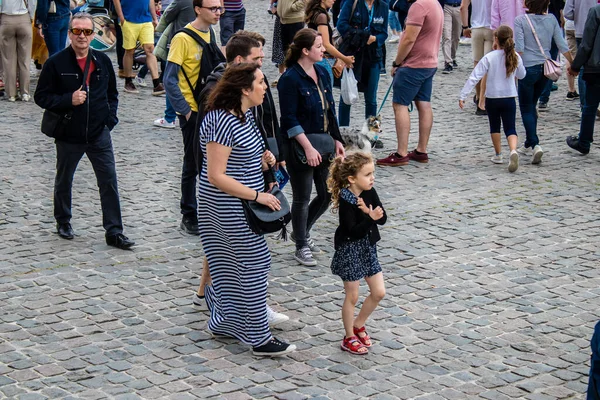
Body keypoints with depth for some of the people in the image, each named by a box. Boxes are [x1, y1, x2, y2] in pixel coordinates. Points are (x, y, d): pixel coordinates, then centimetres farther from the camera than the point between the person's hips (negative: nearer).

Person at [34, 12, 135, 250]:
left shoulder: (103, 61, 3)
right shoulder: (56, 63, -9)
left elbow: (112, 94, 17)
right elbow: (41, 97, -7)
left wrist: (110, 118, 4)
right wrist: (68, 100, -20)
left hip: (100, 134, 2)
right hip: (68, 135, -2)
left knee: (109, 181, -3)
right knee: (64, 181, 15)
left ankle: (114, 232, 2)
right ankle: (63, 222, 37)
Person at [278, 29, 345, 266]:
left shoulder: (322, 73, 7)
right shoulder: (290, 79, -17)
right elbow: (290, 120, -18)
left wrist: (337, 140, 10)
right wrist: (308, 148, -22)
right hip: (300, 148, -8)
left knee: (327, 194, 12)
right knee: (302, 199, 5)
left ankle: (302, 232, 35)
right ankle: (301, 246, 21)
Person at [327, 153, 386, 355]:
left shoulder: (370, 193, -1)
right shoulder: (345, 200, -21)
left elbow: (383, 218, -8)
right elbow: (354, 231, -26)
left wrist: (368, 211, -25)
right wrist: (371, 218, -38)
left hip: (368, 249, 7)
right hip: (349, 251, -7)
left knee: (379, 292, 10)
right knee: (352, 296, 4)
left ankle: (358, 325, 30)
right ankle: (349, 338, 20)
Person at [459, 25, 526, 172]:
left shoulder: (489, 58, -11)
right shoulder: (515, 57, -2)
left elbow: (474, 77, -14)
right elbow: (521, 75, 15)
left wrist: (463, 95, -12)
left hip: (492, 98, -1)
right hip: (509, 98, 1)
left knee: (494, 126, 20)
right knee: (510, 128, 1)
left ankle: (498, 155, 26)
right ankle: (513, 151, -26)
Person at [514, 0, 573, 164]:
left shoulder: (520, 20, -10)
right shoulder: (551, 19, 2)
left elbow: (519, 48, -15)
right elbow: (562, 45, 4)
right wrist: (573, 63, 15)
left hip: (528, 68, -5)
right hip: (545, 67, 5)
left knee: (526, 108, 4)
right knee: (532, 105, 20)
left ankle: (535, 144, -13)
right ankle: (529, 145, 25)